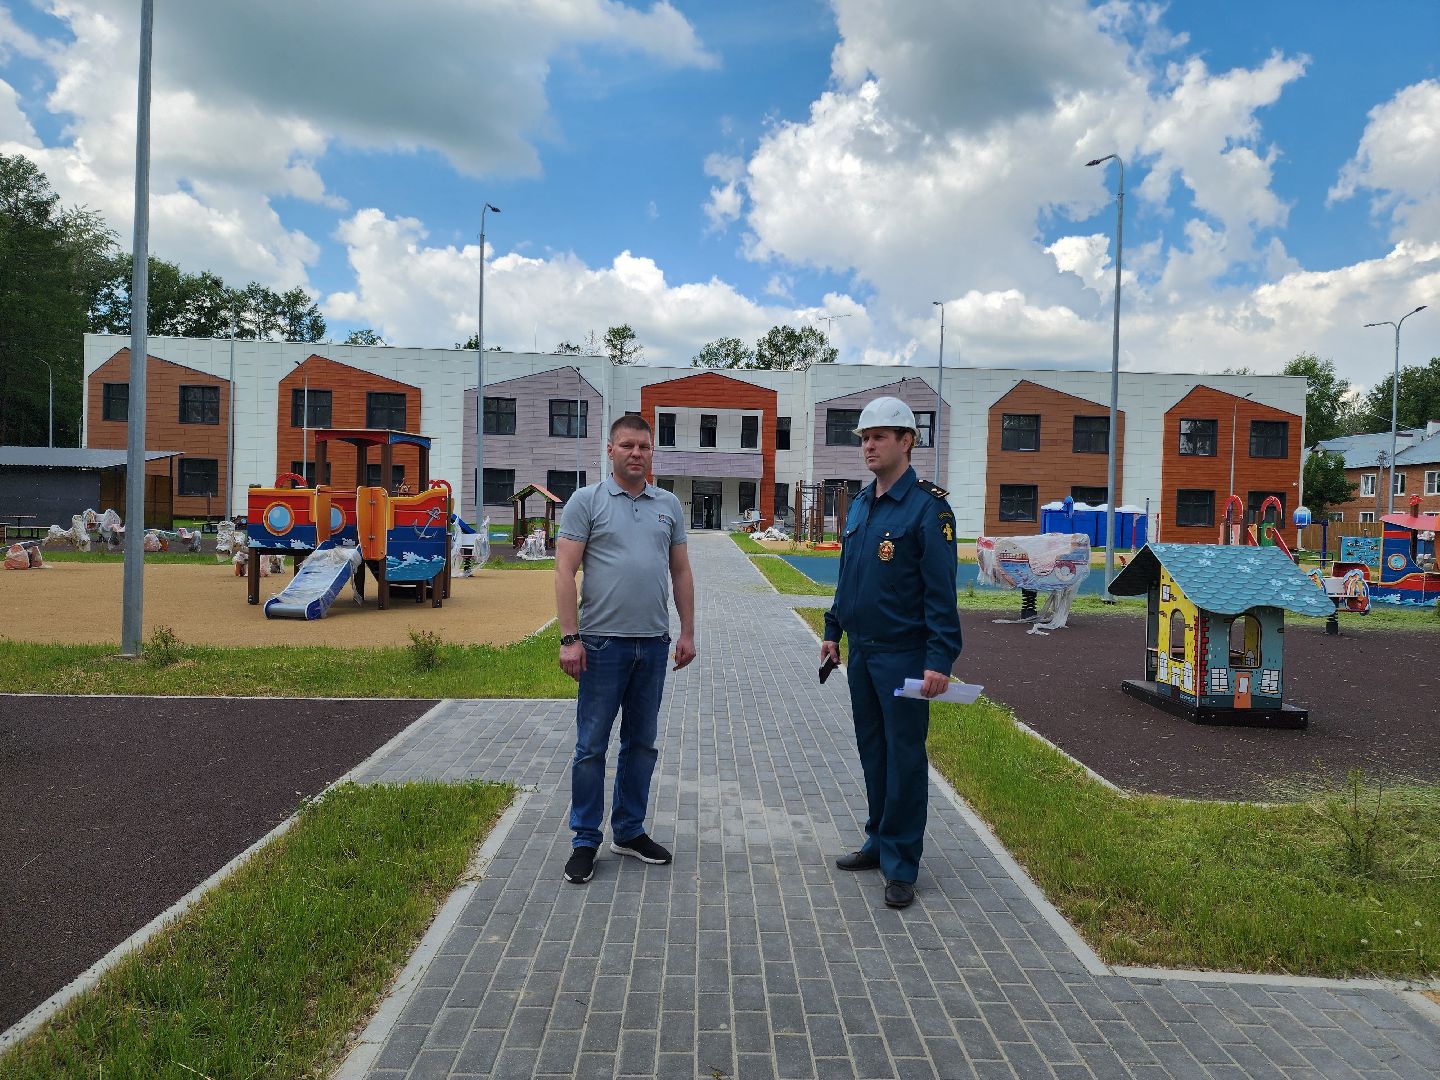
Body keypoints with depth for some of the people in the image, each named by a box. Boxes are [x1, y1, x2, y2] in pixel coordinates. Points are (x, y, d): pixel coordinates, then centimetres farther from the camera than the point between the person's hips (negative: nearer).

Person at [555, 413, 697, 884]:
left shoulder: (668, 505, 10)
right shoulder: (586, 501, -3)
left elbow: (681, 572, 13)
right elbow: (565, 571, -8)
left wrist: (687, 631, 8)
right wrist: (569, 638, -14)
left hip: (653, 644, 5)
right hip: (603, 643, -4)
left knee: (641, 744, 13)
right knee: (592, 747, 3)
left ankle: (629, 831, 28)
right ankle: (585, 841, 16)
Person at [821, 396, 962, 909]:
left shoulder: (927, 506, -13)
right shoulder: (860, 505, 10)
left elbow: (941, 590, -17)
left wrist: (941, 659, -21)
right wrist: (833, 631, 17)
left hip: (903, 655, -7)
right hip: (861, 652, 7)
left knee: (904, 759, 2)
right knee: (872, 751, 16)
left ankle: (901, 865, 13)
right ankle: (879, 842, 31)